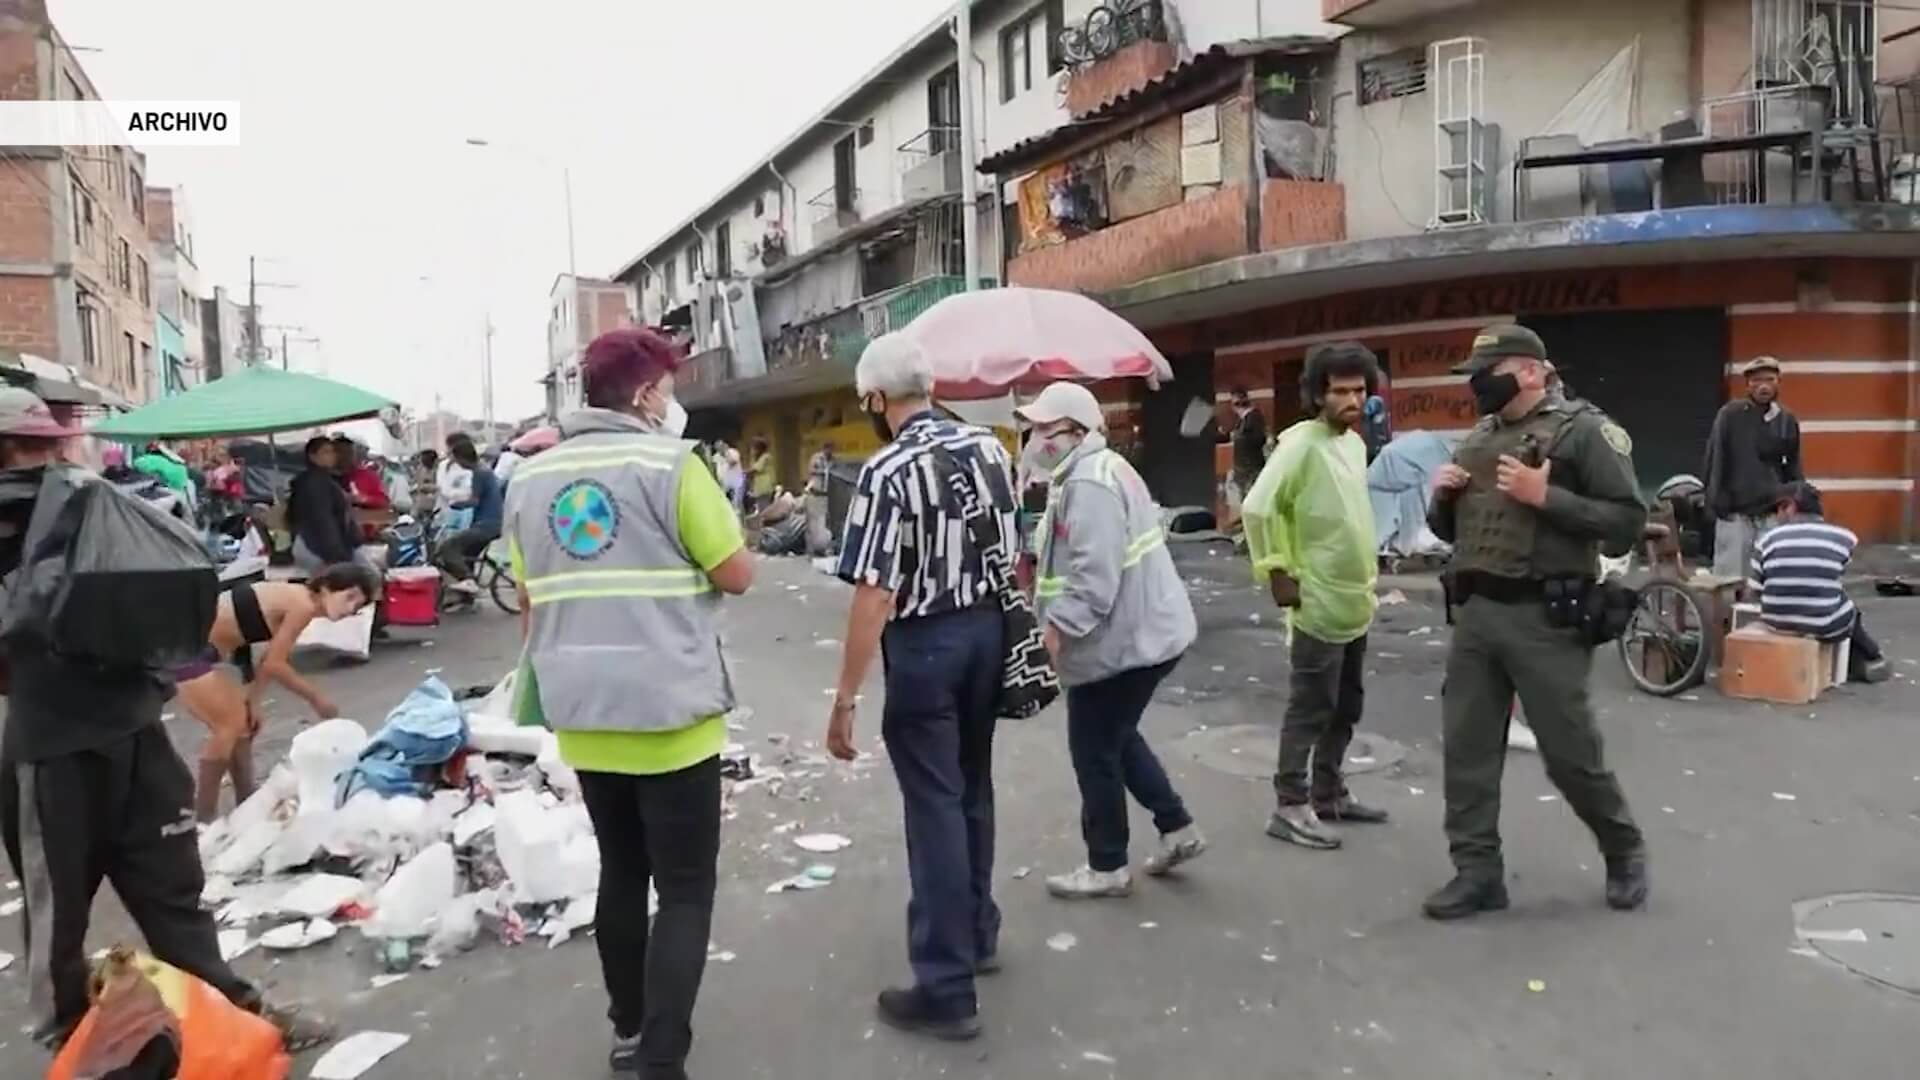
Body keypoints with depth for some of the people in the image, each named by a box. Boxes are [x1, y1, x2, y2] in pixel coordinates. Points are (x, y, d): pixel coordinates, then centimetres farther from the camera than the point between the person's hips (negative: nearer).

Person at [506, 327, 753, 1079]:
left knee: (621, 875, 20)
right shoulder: (668, 465, -11)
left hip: (583, 716, 6)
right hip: (670, 714, -6)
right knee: (686, 890, 2)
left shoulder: (532, 478, 7)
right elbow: (737, 574, -8)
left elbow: (529, 601, 13)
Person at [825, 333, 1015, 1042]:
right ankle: (977, 932, 38)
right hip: (989, 629, 7)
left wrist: (845, 698, -17)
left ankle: (946, 989, 7)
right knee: (972, 788, 21)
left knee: (934, 806, 0)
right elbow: (1015, 557, 10)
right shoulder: (989, 448, 3)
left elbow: (874, 596, -21)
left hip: (925, 643, -7)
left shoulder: (887, 472, -18)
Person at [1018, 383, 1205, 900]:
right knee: (1117, 737, 24)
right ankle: (1176, 827, 31)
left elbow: (1095, 574, -29)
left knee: (1094, 750, 3)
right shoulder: (1097, 470, 14)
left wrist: (1060, 625, -21)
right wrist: (1063, 623, 16)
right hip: (1142, 630, 11)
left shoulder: (1089, 483, -21)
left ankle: (1107, 867, 17)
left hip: (1123, 639, -11)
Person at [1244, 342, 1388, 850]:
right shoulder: (1300, 443, -16)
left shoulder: (1355, 442, 11)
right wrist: (1277, 573, -19)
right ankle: (1290, 807, 7)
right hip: (1319, 605, -9)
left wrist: (1367, 568, 18)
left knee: (1345, 709, 16)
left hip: (1355, 602, 9)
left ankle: (1328, 794, 29)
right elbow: (1257, 509, -22)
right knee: (1310, 709, -2)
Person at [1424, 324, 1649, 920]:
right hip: (1475, 614, 6)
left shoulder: (1583, 429, -5)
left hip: (1544, 618, -6)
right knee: (1466, 748, 5)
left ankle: (1624, 850, 29)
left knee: (1571, 753, 4)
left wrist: (1545, 496, -20)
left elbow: (1628, 521, -12)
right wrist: (1442, 497, 1)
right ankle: (1477, 872, 15)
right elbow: (1450, 530, 23)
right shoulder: (1477, 437, 15)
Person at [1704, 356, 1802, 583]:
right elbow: (1715, 461, -5)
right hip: (1734, 515, -3)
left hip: (1773, 515, 3)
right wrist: (1715, 503, -9)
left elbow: (1793, 469, 15)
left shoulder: (1788, 420, 7)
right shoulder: (1730, 415, -4)